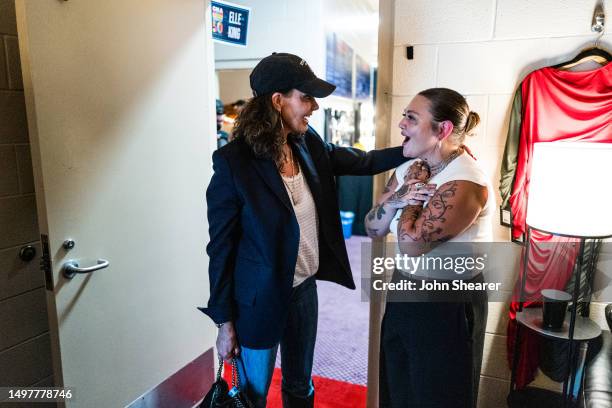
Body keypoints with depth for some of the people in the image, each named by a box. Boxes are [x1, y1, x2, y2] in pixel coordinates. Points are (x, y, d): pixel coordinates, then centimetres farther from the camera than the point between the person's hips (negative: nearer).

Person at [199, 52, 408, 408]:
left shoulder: (308, 144, -4)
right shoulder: (234, 162, -21)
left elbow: (361, 161, 11)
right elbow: (221, 246, -15)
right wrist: (225, 323, -10)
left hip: (306, 288, 6)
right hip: (259, 300, -5)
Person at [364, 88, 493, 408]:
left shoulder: (465, 183, -24)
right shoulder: (409, 169, 1)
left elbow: (411, 243, -29)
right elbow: (373, 229, 1)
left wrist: (414, 193, -16)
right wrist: (397, 198, -17)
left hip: (448, 303, -7)